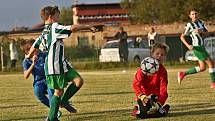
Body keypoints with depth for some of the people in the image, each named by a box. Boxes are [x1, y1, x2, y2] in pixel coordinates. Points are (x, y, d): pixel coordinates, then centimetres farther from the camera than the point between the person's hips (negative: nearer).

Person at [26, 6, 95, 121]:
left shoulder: (44, 32, 18)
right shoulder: (54, 28, -10)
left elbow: (35, 45, 28)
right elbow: (72, 28, -19)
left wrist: (29, 56, 46)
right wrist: (88, 26, -10)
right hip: (55, 65, -9)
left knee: (78, 80, 1)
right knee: (59, 91, -3)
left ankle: (62, 101, 12)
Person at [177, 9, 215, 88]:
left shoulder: (201, 22, 10)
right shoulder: (190, 25, -10)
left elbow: (206, 33, 10)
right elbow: (182, 37, -5)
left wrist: (201, 32, -11)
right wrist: (188, 45, -17)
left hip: (202, 47, 8)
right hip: (197, 47, -8)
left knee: (202, 68, 11)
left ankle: (183, 74, 18)